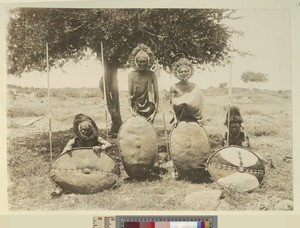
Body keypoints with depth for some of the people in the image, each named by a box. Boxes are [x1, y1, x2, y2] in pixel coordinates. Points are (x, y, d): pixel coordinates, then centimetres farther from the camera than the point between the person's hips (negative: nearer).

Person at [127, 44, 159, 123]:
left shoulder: (151, 75, -3)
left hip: (149, 108, -1)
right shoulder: (131, 75, 1)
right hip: (136, 108, 1)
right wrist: (131, 109, -10)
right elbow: (130, 94, 2)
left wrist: (154, 112, -11)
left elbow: (156, 94, -4)